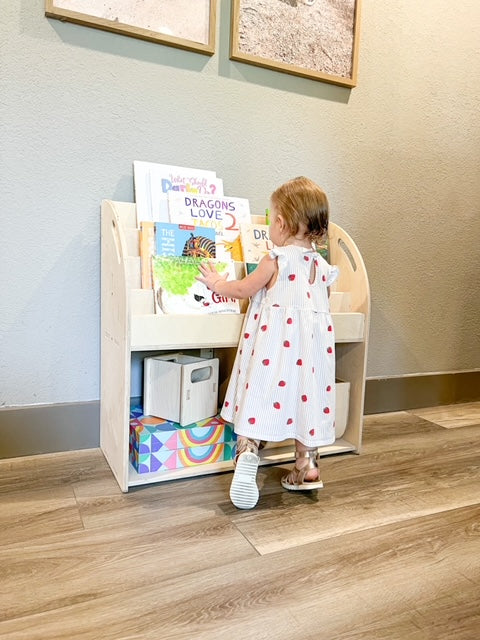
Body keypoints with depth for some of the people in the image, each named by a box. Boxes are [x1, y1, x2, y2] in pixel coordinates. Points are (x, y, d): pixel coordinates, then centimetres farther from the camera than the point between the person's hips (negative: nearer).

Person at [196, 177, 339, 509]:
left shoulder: (276, 259, -8)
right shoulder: (323, 266, 8)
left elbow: (244, 289, 1)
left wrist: (218, 284, 19)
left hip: (276, 339, -5)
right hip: (313, 342, 5)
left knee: (261, 394, 1)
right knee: (306, 397, 11)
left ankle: (247, 452, -12)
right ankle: (307, 466, 19)